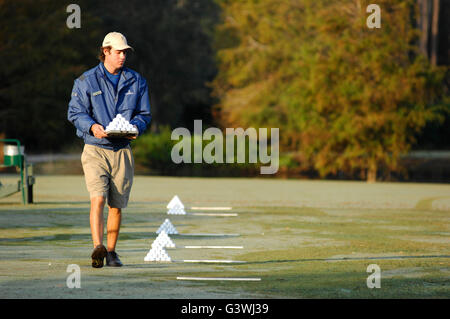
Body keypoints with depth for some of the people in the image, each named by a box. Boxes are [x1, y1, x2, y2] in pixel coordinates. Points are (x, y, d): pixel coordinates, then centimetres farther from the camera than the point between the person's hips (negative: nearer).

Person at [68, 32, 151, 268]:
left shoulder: (136, 81, 9)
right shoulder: (86, 81, 0)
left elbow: (144, 113, 12)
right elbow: (75, 112, -2)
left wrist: (136, 127, -11)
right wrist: (92, 126, -21)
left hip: (122, 150, 3)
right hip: (95, 149, -3)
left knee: (116, 205, 7)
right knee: (98, 198, -19)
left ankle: (111, 252, 19)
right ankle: (98, 248, -29)